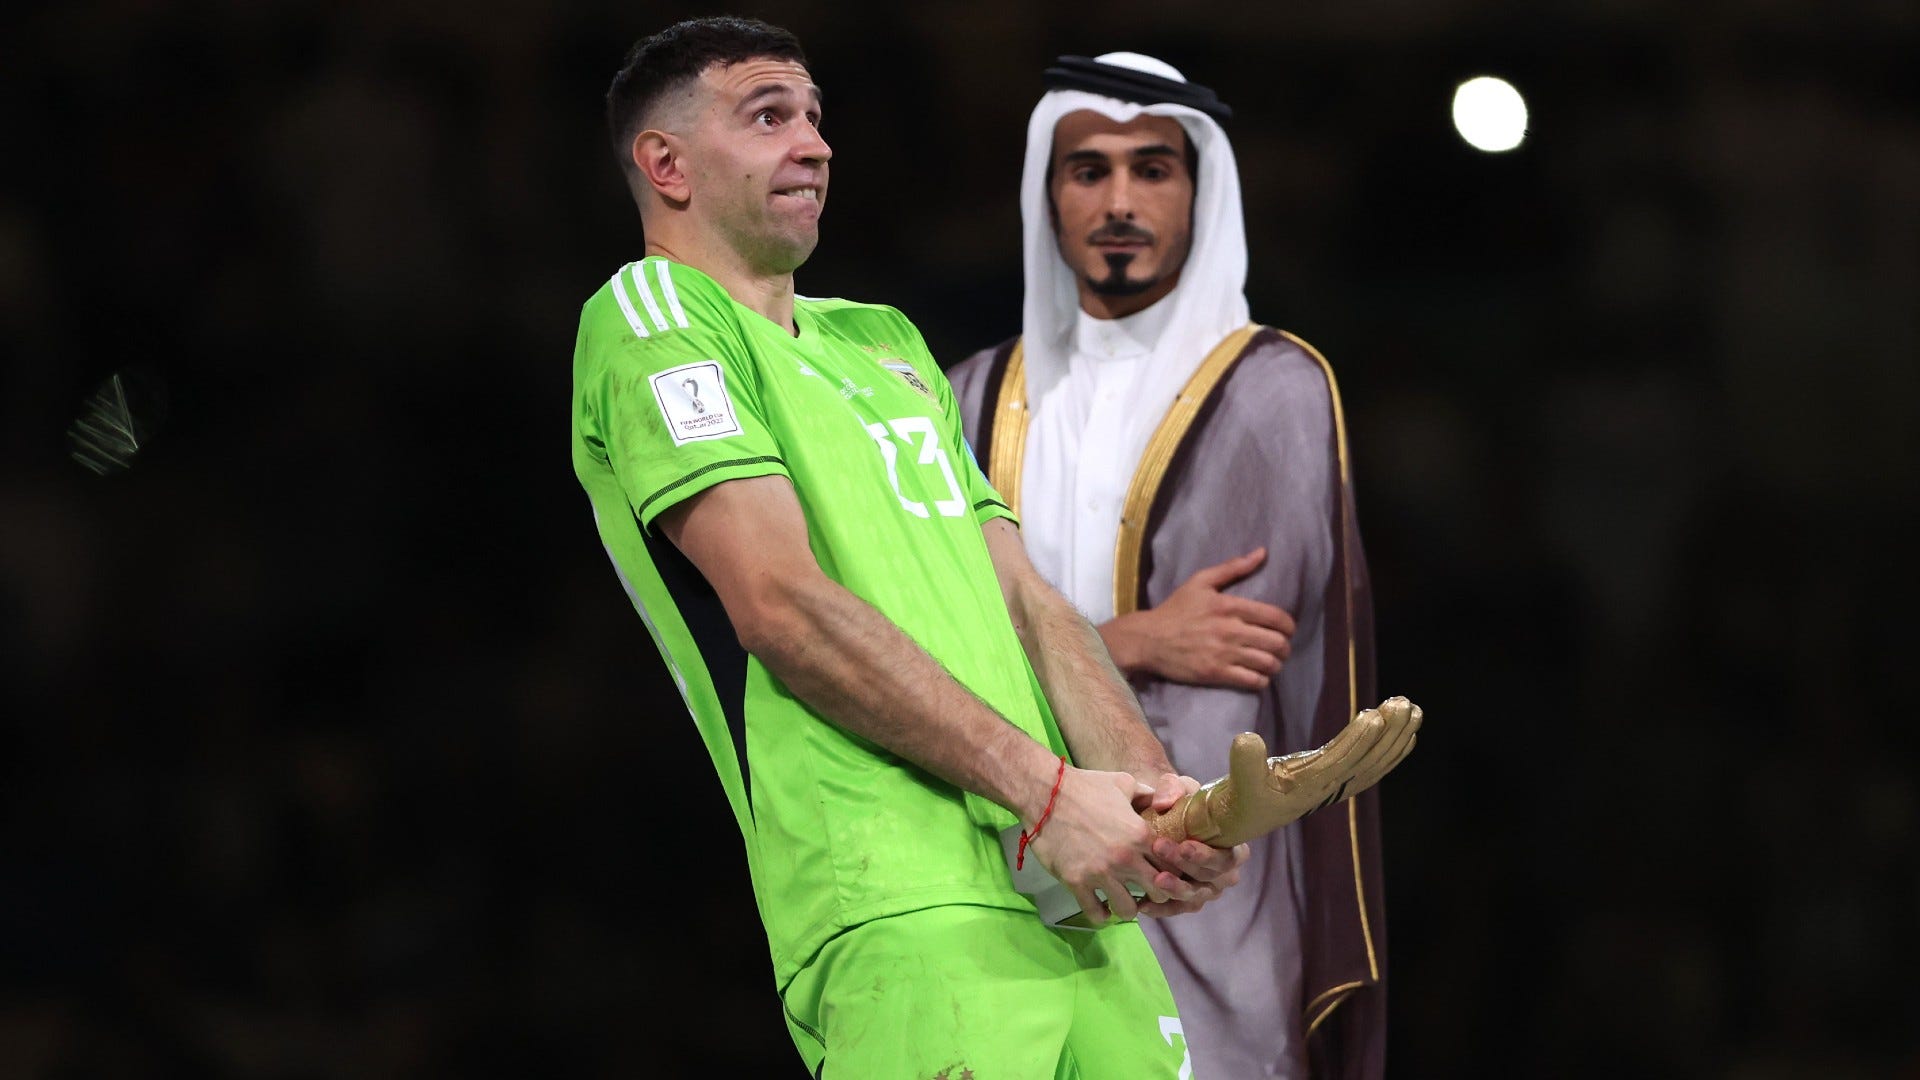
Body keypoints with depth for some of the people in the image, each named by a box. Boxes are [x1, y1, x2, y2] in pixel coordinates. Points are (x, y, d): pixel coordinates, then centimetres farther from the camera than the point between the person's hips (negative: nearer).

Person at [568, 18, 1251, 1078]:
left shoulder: (888, 343, 27)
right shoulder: (652, 313, 1)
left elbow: (1025, 598, 20)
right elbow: (783, 606, -10)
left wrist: (1149, 791, 0)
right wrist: (1042, 789, -14)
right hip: (906, 909, -7)